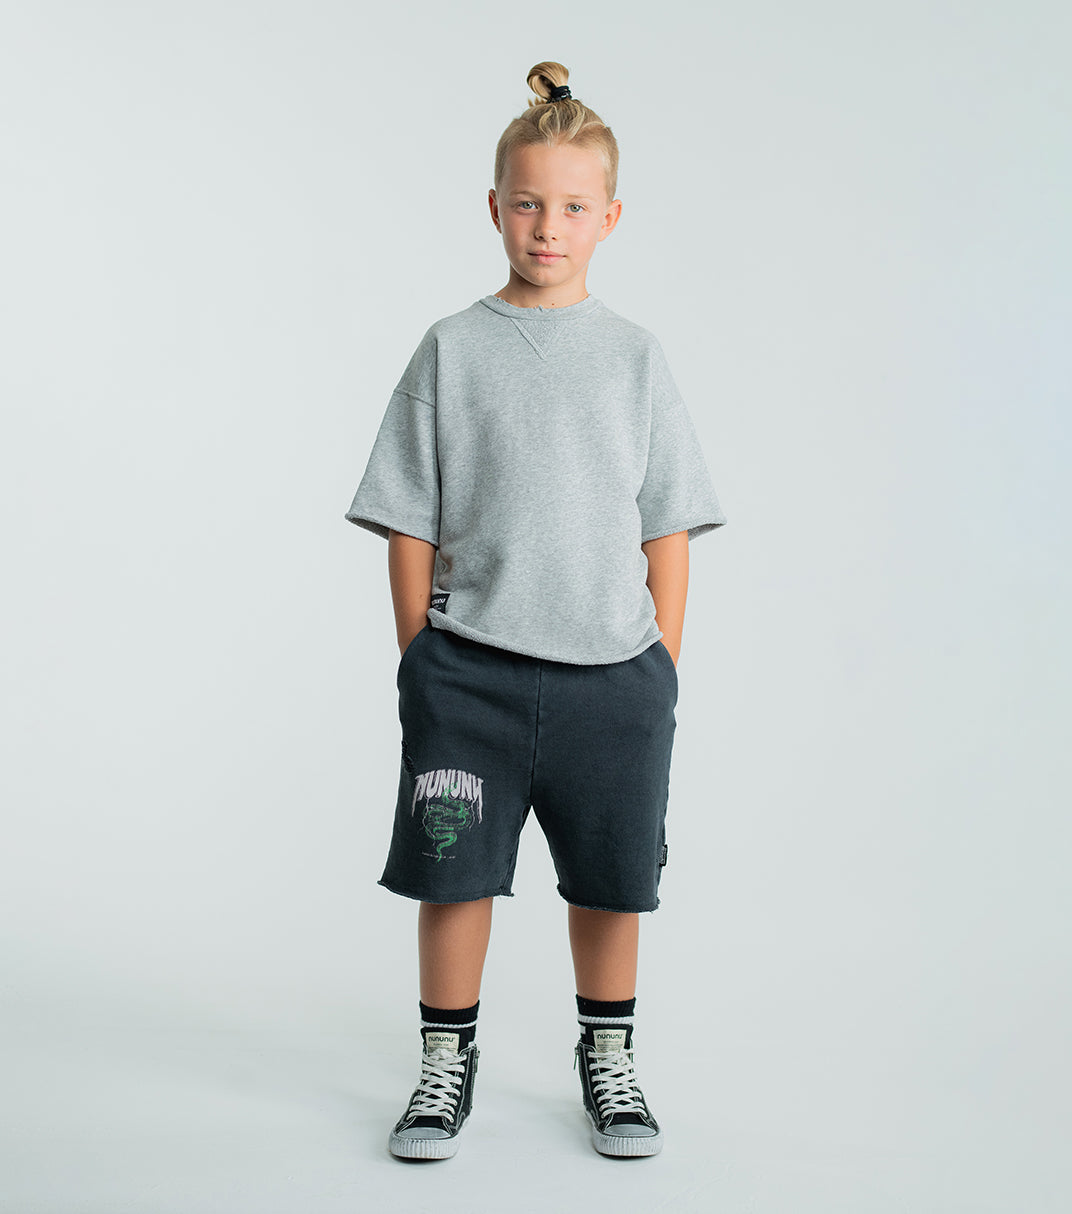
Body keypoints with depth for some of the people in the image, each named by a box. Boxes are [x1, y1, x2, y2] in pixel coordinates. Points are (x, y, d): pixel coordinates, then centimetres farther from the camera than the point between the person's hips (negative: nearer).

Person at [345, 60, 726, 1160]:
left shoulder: (634, 356, 6)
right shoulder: (451, 349, 3)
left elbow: (667, 531, 6)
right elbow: (411, 524, 3)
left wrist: (663, 664, 1)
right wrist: (418, 659, -1)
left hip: (611, 668, 1)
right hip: (469, 668, -1)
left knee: (610, 881, 11)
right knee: (452, 873, 5)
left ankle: (607, 1057, 32)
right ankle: (446, 1065, 25)